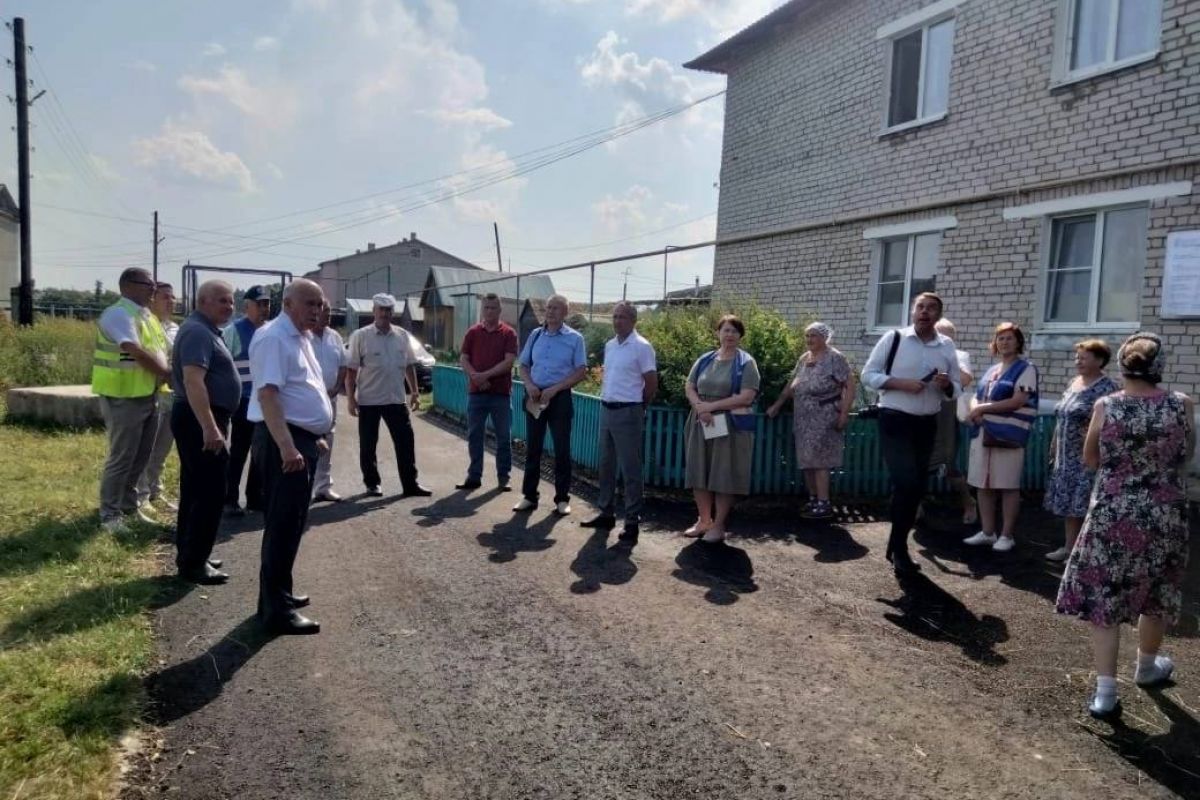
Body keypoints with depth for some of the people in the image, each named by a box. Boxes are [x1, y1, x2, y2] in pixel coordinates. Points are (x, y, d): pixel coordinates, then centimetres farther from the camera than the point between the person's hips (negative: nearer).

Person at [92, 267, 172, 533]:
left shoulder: (146, 315, 15)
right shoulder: (118, 314, -15)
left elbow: (162, 351, 18)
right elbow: (137, 353, -25)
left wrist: (169, 374, 1)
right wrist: (168, 374, -16)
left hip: (148, 396, 9)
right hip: (125, 397, -9)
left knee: (140, 457, 15)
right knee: (121, 458, -1)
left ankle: (128, 506, 28)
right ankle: (110, 513, 11)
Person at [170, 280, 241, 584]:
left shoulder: (206, 330, 17)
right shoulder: (198, 331, -17)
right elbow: (193, 381, -28)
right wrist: (210, 427, -33)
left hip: (198, 419, 11)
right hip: (201, 421, -11)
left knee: (195, 490, 15)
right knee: (209, 493, -7)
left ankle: (189, 554, 24)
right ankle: (193, 563, -1)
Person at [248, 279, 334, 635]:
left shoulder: (300, 338, 17)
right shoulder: (274, 338, -14)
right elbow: (267, 394, -24)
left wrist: (314, 437, 25)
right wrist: (286, 445, -31)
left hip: (303, 438, 10)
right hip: (284, 441, -10)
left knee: (292, 523, 17)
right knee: (283, 525, -6)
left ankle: (278, 593, 30)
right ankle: (276, 609, 1)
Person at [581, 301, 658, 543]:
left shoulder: (642, 347, -11)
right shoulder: (609, 345, 11)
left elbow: (652, 383, -8)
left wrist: (638, 407, 2)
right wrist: (607, 397, 16)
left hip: (627, 414, -8)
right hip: (606, 410, 8)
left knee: (630, 469, -2)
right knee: (606, 465, 14)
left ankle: (632, 522, 4)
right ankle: (606, 513, 25)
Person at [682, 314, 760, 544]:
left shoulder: (746, 362, -3)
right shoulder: (705, 360, 10)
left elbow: (747, 397, -13)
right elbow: (689, 388, 9)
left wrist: (711, 406, -15)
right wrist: (700, 407, -12)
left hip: (732, 426, -4)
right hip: (701, 423, 4)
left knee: (724, 475, -1)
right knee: (699, 473, 7)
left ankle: (718, 525, 10)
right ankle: (703, 520, 21)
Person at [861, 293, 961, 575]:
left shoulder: (947, 347, 6)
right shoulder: (893, 338, -5)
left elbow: (957, 389, 12)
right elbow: (868, 375, -5)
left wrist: (947, 385, -11)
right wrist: (901, 384, -18)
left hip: (926, 424, 5)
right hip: (894, 421, -5)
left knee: (917, 487, 10)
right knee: (906, 483, -14)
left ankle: (897, 545, 25)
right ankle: (899, 547, 3)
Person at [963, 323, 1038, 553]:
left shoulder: (1026, 369, -2)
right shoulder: (991, 370, 19)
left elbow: (1018, 402, -13)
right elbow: (976, 397, 19)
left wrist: (983, 408, -11)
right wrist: (975, 410, -5)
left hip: (1008, 435, -7)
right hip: (983, 433, 7)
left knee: (1008, 486, -1)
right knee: (983, 484, 7)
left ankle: (1006, 535, 6)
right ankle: (987, 532, 16)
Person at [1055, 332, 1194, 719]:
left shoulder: (1105, 406, -8)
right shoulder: (1182, 405, -6)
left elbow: (1089, 460, 3)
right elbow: (1186, 456, 10)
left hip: (1112, 516, -2)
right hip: (1165, 517, 2)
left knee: (1104, 598, 5)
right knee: (1155, 596, 22)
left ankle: (1105, 690, 2)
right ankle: (1147, 666, 43)